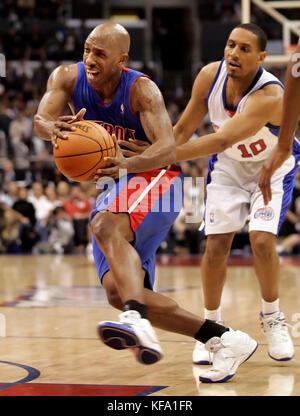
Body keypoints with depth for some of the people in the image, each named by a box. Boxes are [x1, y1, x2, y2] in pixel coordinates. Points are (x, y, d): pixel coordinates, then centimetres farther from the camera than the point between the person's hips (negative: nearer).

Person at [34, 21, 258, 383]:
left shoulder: (141, 89, -20)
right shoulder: (68, 78, -6)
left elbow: (168, 149, -29)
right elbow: (40, 121, -21)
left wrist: (127, 163, -49)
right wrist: (54, 130, -46)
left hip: (155, 179, -7)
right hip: (113, 190, 7)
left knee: (105, 225, -37)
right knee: (118, 291, -4)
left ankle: (137, 322, -57)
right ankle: (223, 340, 1)